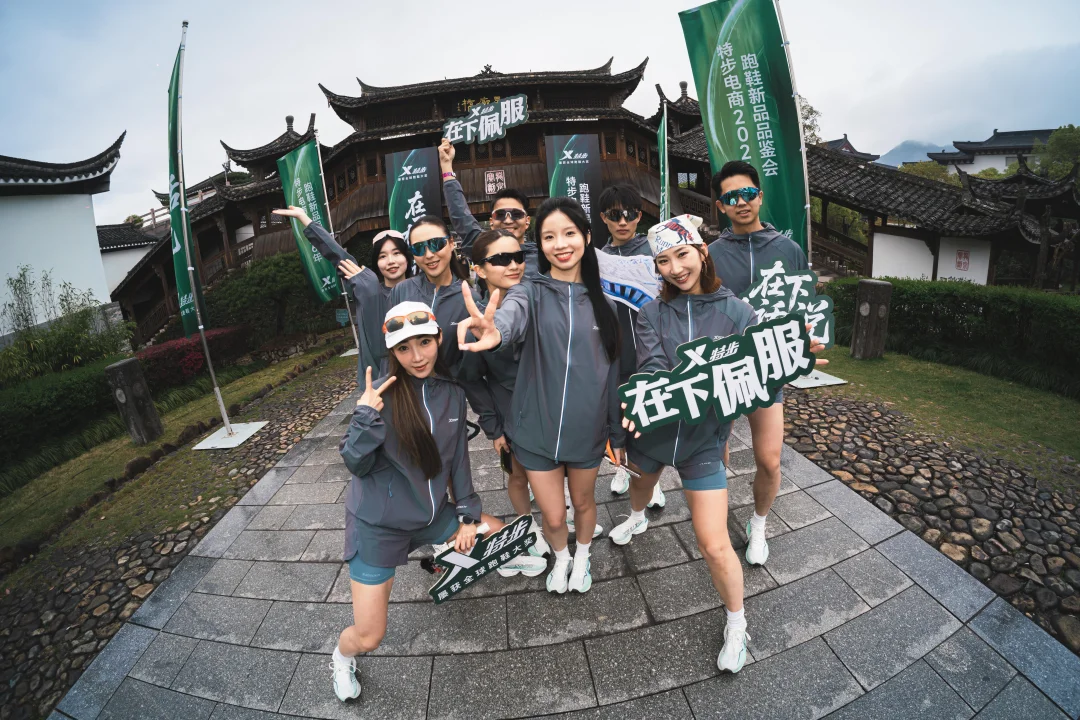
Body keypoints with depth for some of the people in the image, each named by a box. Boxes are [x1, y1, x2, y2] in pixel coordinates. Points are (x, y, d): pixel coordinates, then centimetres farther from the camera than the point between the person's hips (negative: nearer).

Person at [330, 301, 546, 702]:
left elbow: (458, 458, 3)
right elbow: (356, 464, -17)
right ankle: (342, 658, 38)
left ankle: (505, 558, 52)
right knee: (368, 637, 1)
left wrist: (467, 515, 5)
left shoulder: (452, 392, -7)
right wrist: (366, 416, -33)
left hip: (430, 513, 4)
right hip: (378, 523, -4)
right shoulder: (383, 394, -21)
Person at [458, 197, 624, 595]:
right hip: (538, 430, -1)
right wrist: (497, 327, -58)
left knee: (583, 501, 22)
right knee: (553, 516, 12)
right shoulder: (531, 292, -8)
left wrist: (618, 434, 7)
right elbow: (513, 312, -34)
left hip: (587, 430, 2)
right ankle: (561, 558, 48)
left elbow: (613, 372, 5)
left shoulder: (603, 304, 0)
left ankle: (582, 558, 55)